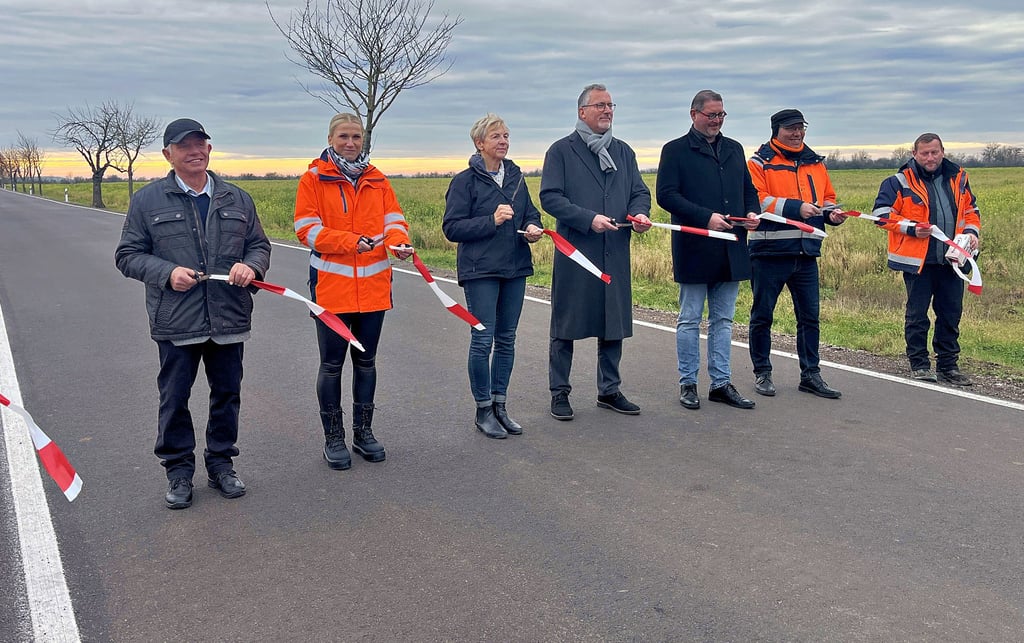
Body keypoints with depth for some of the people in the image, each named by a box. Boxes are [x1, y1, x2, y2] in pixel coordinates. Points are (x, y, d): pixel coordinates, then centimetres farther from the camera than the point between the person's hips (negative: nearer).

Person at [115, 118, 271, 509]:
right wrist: (167, 272, -15)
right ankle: (178, 470, 22)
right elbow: (128, 255, 2)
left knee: (227, 395, 12)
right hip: (176, 321, -2)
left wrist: (251, 266, -9)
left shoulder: (237, 199, 9)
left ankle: (221, 463, 28)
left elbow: (259, 245, 14)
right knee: (174, 399, 6)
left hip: (229, 318, 3)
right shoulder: (148, 201, 1)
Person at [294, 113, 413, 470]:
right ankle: (333, 438, 18)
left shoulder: (377, 180, 9)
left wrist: (398, 240, -20)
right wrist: (351, 241, -22)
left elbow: (393, 218, 4)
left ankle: (364, 431, 28)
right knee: (332, 364, 5)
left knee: (366, 361, 14)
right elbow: (306, 229, -10)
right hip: (331, 286, -3)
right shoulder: (314, 179, -2)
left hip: (373, 286, 4)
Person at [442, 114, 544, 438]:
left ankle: (500, 405, 21)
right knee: (483, 340, -4)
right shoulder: (466, 180, -6)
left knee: (506, 339, 10)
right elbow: (451, 227, -10)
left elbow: (530, 211, 18)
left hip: (515, 268, 6)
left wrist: (533, 226, -5)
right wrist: (492, 221, -20)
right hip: (481, 270, -6)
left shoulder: (515, 176, 11)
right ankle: (483, 410, 9)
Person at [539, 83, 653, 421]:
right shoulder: (562, 150, 0)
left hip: (616, 254, 5)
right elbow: (550, 197, -9)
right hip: (574, 252, -5)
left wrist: (639, 213, -7)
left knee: (614, 324, 10)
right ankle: (559, 393, 13)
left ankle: (609, 390, 23)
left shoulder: (623, 151, 17)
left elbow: (640, 191, 16)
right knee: (566, 325, 2)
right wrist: (588, 219, -19)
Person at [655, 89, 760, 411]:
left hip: (731, 250, 6)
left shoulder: (734, 149, 16)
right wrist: (706, 217, -21)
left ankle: (721, 383, 17)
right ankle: (688, 383, 13)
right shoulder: (675, 150, -2)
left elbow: (749, 189, 22)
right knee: (690, 320, 3)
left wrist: (753, 213, 0)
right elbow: (666, 195, -12)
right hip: (694, 250, -5)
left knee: (723, 320, 10)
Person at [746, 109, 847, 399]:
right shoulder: (760, 162, -3)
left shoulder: (815, 163, 15)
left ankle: (810, 375, 17)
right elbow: (756, 201, -16)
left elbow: (827, 198, 22)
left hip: (806, 252, 5)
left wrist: (832, 212, 0)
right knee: (762, 315, 5)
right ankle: (762, 373, 18)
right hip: (769, 252, -5)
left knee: (809, 316, 8)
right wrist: (795, 207, -22)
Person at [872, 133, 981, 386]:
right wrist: (911, 228, -16)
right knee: (917, 315, 2)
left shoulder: (958, 179, 12)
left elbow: (970, 211, 23)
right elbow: (882, 212, -6)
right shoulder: (900, 181, -3)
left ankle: (948, 366, 20)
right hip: (918, 260, -4)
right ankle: (919, 364, 14)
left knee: (951, 314, 10)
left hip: (952, 260, 5)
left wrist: (972, 231, 4)